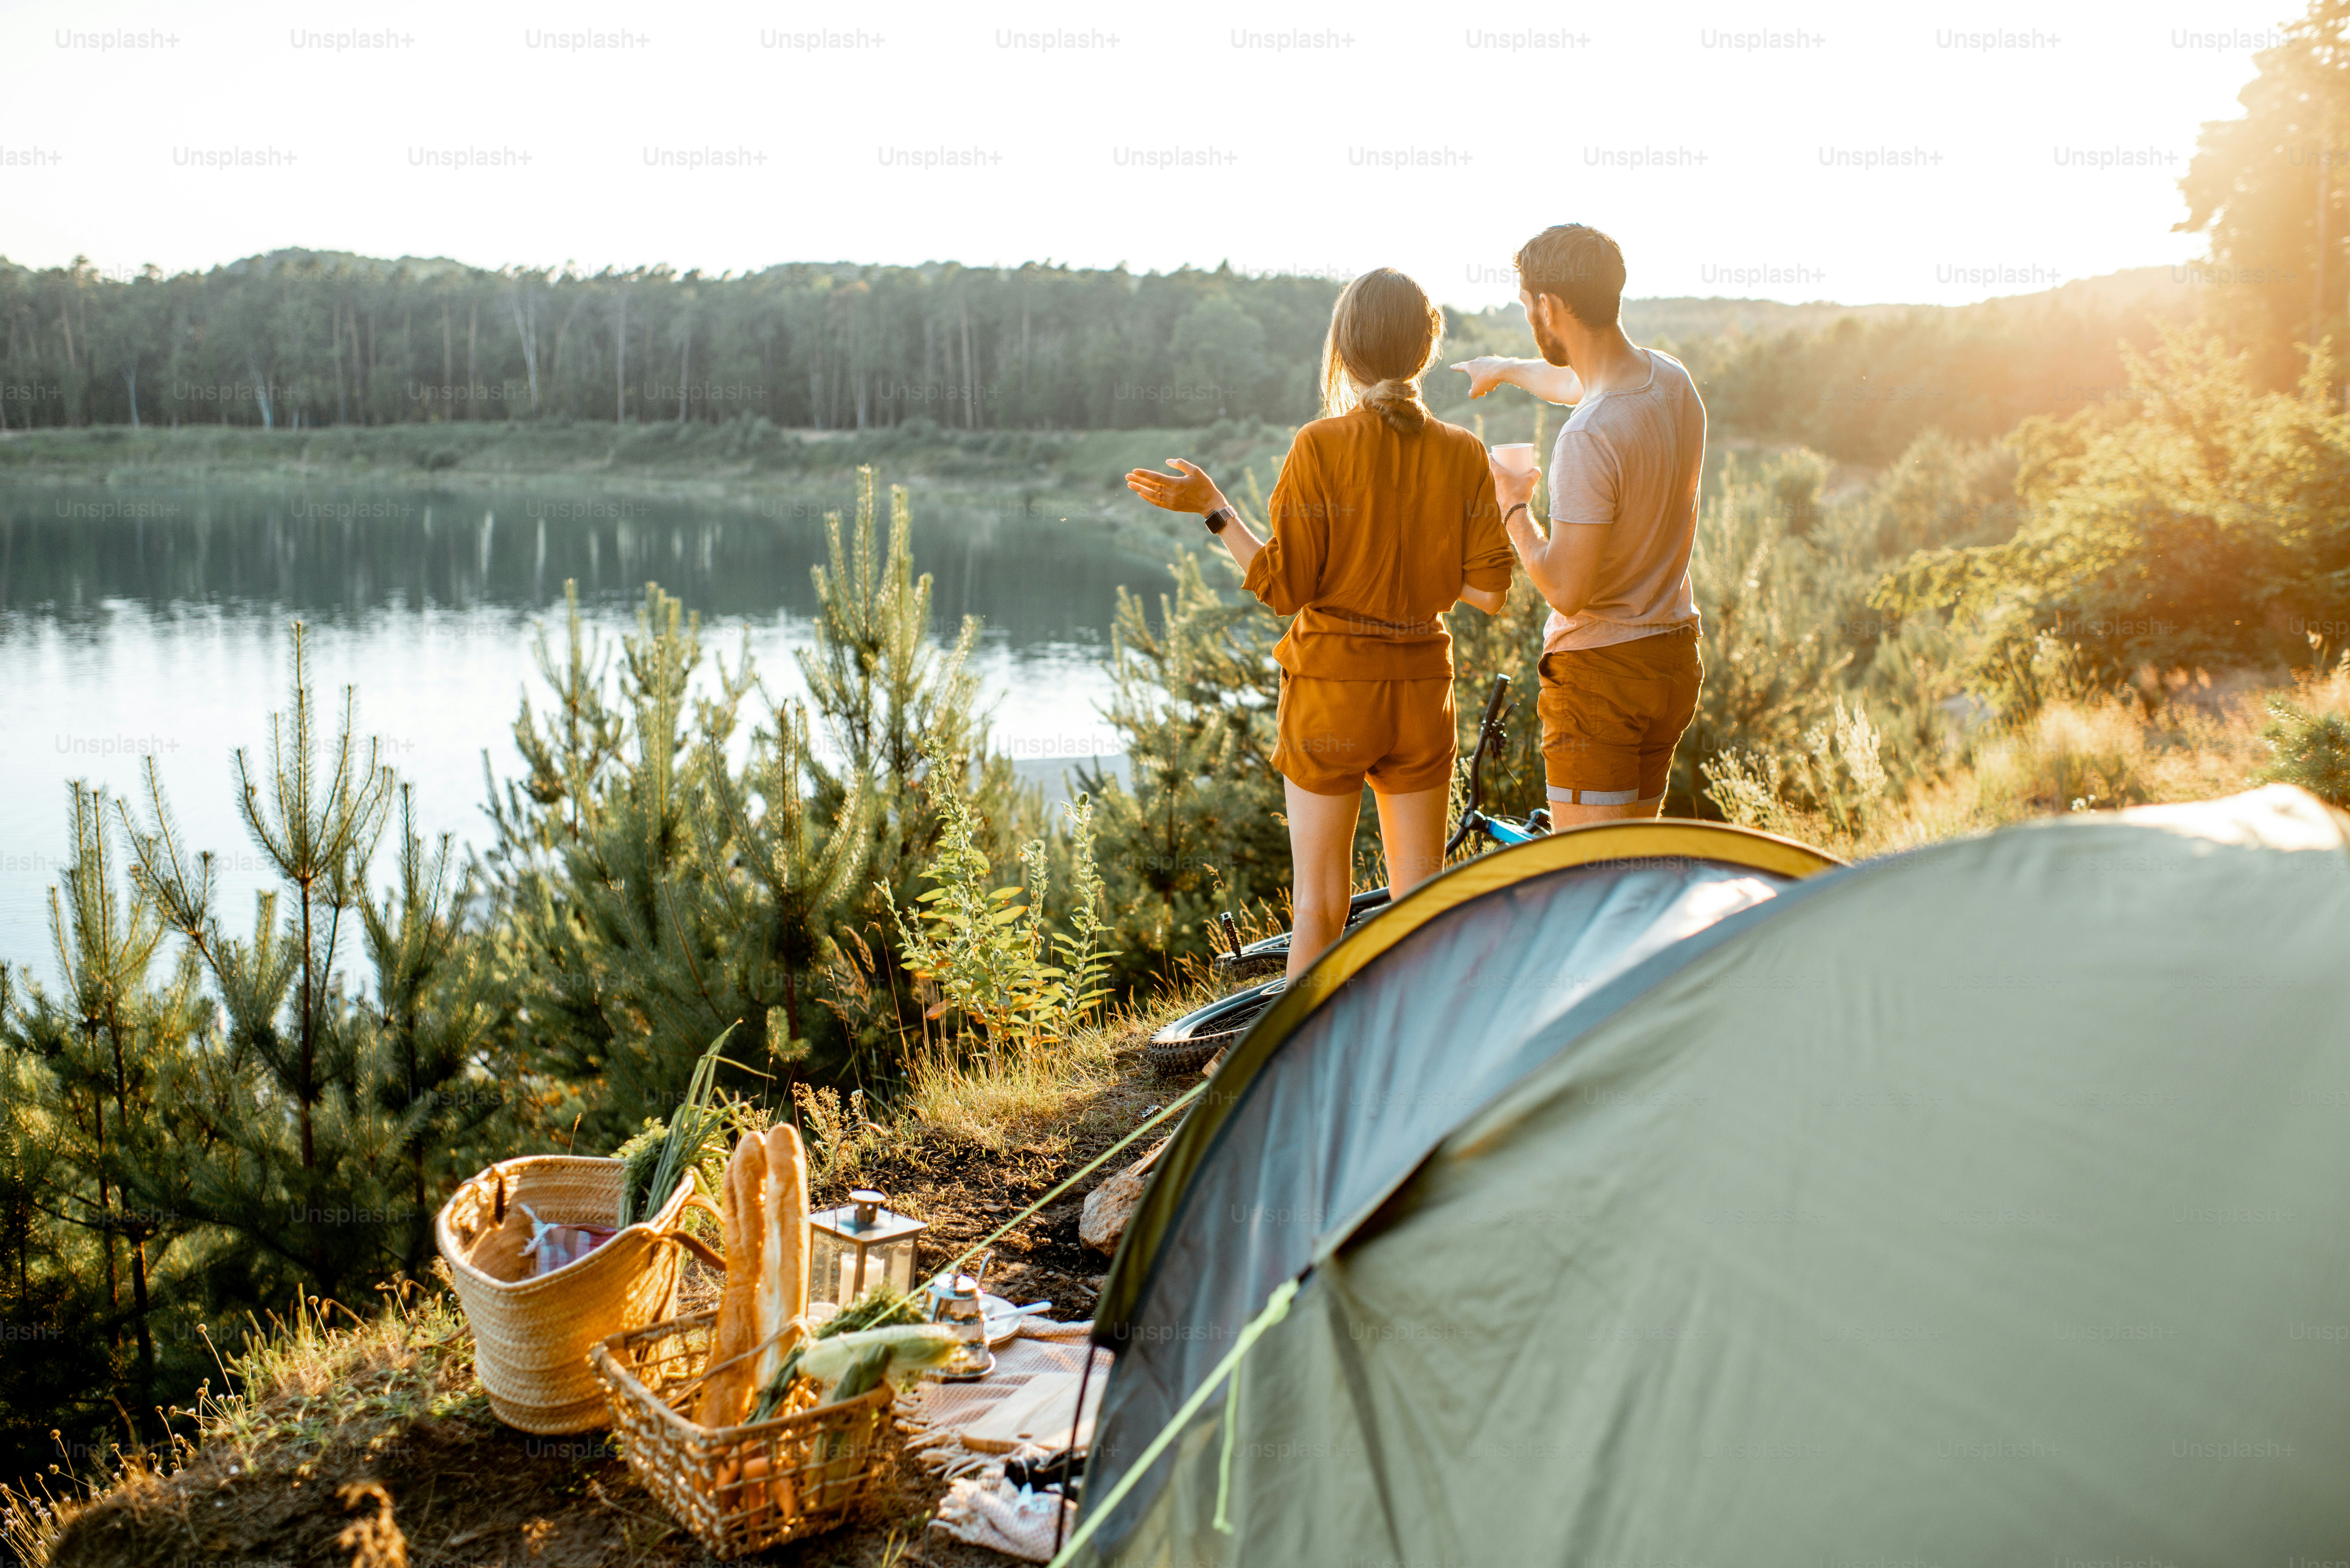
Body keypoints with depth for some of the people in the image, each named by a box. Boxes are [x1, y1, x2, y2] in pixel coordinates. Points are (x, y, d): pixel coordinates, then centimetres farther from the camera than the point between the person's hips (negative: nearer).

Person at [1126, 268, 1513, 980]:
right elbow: (1488, 591, -2)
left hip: (1332, 688, -3)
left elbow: (1284, 588, -12)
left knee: (1320, 905, 7)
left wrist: (1212, 508, -5)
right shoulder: (1462, 454, -2)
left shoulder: (1321, 447, -12)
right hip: (1422, 689, 3)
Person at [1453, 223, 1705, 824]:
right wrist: (1505, 369, 43)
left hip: (1601, 668, -9)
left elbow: (1567, 590, -25)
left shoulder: (1589, 436, -26)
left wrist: (1513, 508, -9)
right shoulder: (1672, 379, 2)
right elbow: (1582, 382, 26)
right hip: (1675, 656, 9)